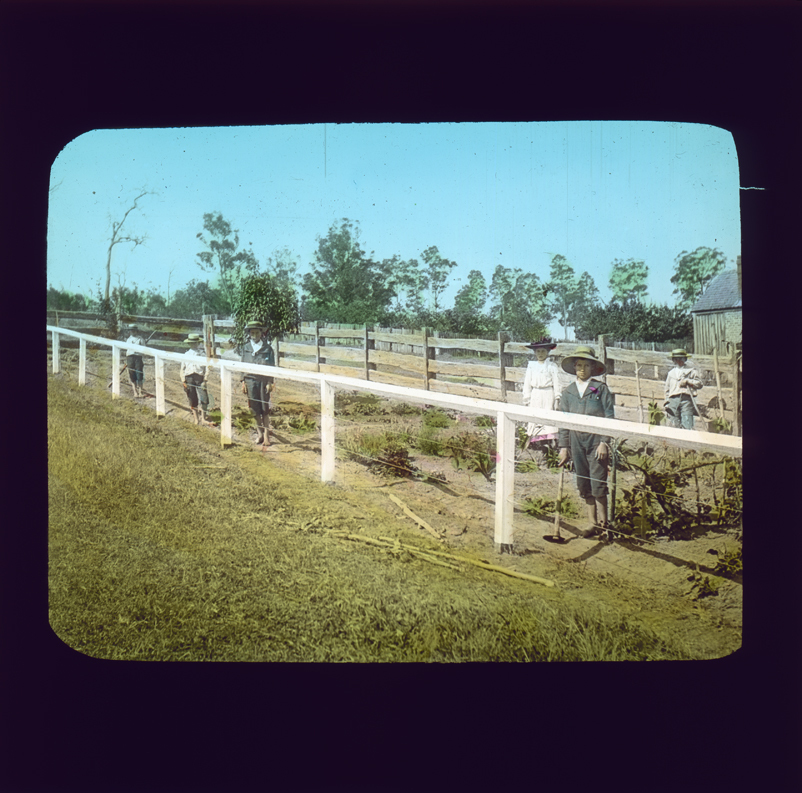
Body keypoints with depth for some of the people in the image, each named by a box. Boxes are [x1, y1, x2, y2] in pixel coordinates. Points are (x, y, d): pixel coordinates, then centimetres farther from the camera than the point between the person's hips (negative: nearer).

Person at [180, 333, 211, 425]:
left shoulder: (203, 353, 7)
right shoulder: (186, 355, 15)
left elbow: (206, 368, 2)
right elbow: (182, 369, 14)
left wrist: (205, 380, -8)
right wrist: (184, 381, 3)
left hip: (200, 378, -2)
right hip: (189, 378, 2)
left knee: (204, 399, -9)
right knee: (192, 401, 4)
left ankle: (205, 419, 4)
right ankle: (196, 420, 15)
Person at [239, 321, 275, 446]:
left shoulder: (267, 348, -1)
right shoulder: (246, 347, 7)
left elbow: (271, 366, 0)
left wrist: (270, 382, -6)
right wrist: (243, 381, 6)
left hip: (263, 380, -2)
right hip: (251, 380, 2)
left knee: (265, 409, 0)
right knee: (255, 409, 5)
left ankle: (266, 435, 7)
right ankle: (260, 433, 18)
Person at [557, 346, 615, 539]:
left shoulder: (601, 389, 0)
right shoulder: (568, 392, 10)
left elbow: (609, 417, -2)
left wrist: (604, 442, -10)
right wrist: (564, 445, 5)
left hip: (596, 439, -4)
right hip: (577, 441, 4)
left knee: (598, 483, -5)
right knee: (584, 485, 8)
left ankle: (602, 522, 9)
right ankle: (592, 523, 19)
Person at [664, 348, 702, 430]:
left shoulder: (691, 371, 16)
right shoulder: (671, 372, 26)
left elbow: (699, 383, 8)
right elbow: (667, 389, 25)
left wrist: (687, 381, -4)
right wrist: (667, 402, 14)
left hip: (686, 399, -3)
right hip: (673, 400, 3)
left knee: (687, 425, -14)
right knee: (673, 425, -6)